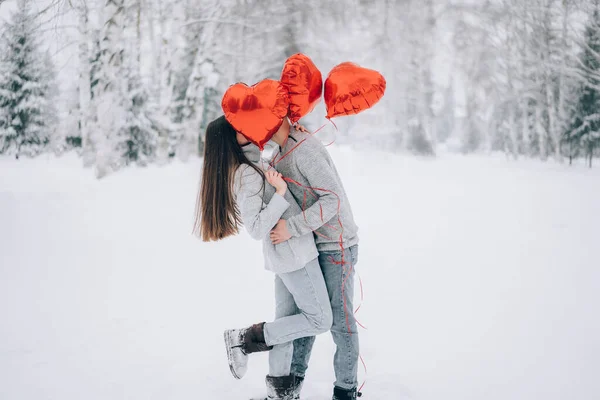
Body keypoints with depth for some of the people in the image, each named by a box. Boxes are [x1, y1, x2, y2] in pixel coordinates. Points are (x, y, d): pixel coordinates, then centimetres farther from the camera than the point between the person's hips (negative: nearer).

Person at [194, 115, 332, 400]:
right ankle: (244, 340, 2)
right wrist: (280, 194, -31)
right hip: (294, 252, -9)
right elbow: (256, 229, -25)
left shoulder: (243, 169, 5)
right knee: (319, 320, 1)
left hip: (282, 254, 9)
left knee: (286, 320, 14)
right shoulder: (248, 175, -22)